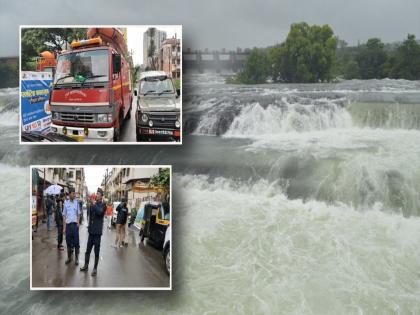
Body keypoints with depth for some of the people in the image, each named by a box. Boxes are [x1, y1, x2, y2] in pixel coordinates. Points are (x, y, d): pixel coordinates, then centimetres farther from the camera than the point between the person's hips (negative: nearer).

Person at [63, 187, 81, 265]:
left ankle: (76, 258, 9)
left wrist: (78, 222, -7)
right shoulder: (66, 202, 2)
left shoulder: (76, 202, 1)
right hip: (68, 224, 1)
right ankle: (69, 257, 20)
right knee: (68, 241, 8)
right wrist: (64, 226, 3)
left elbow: (78, 213, 7)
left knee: (76, 241, 1)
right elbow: (64, 215, 6)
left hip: (75, 224, -1)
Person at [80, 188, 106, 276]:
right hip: (91, 231, 6)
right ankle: (86, 265, 24)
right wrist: (89, 227, 17)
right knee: (88, 250, 12)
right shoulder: (94, 205, 10)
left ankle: (95, 268, 10)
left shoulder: (103, 205, -8)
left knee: (96, 251, 2)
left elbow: (100, 212, -28)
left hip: (97, 231, -6)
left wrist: (93, 204, -26)